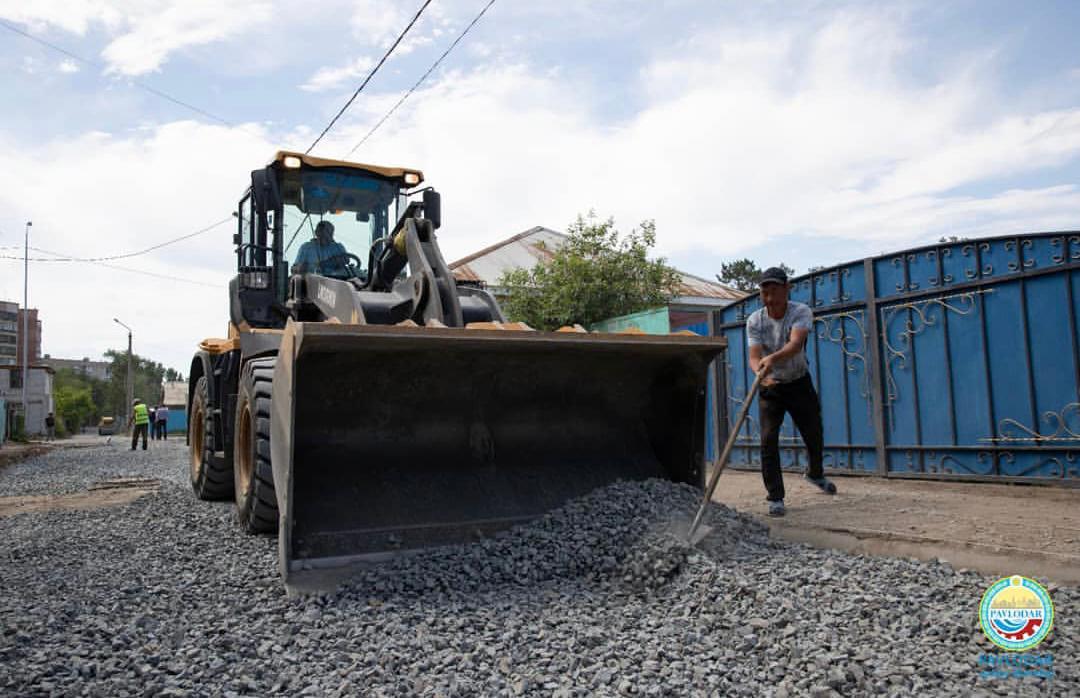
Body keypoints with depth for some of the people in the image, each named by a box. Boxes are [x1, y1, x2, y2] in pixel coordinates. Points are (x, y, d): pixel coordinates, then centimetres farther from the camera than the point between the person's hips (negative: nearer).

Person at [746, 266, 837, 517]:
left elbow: (796, 344, -38)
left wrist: (772, 358, -58)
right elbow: (754, 356, -24)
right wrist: (761, 373, -48)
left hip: (799, 383, 0)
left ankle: (816, 474, 45)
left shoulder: (801, 312, -19)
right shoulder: (754, 321, -14)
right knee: (768, 440, -13)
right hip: (770, 386, 0)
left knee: (815, 436, 12)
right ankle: (775, 498, -4)